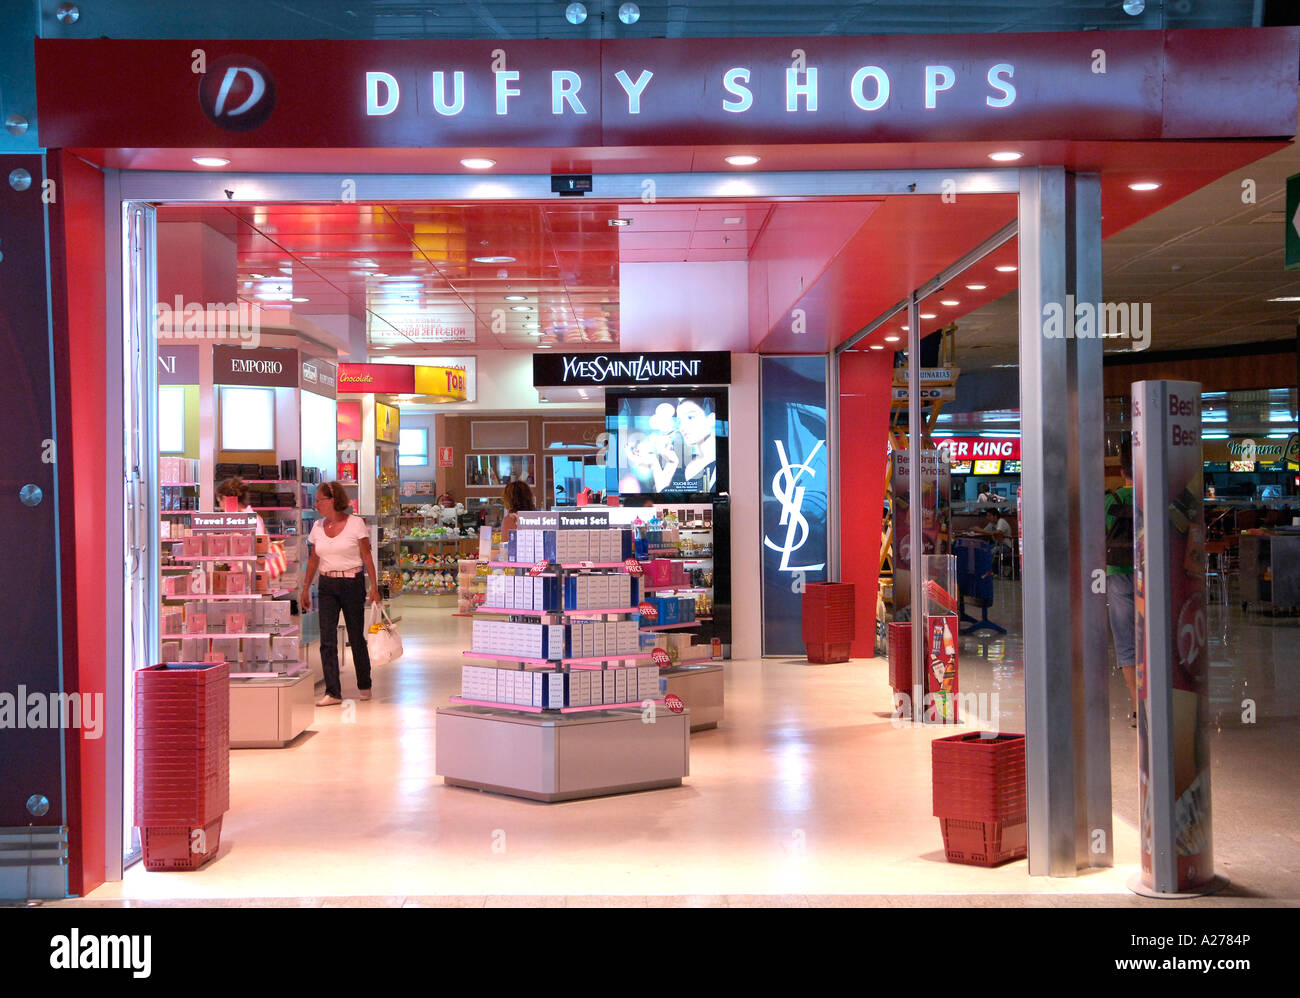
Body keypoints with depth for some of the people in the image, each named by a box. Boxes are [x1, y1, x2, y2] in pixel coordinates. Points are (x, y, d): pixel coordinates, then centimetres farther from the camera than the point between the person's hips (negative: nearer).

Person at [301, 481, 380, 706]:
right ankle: (333, 692, -3)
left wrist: (374, 586, -8)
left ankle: (364, 686, 24)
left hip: (352, 582, -4)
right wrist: (305, 588, 13)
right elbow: (314, 559, 15)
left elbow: (366, 556, -3)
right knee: (327, 640, -5)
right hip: (327, 585, 4)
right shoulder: (318, 527, 7)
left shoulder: (356, 523, -5)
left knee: (356, 637, 6)